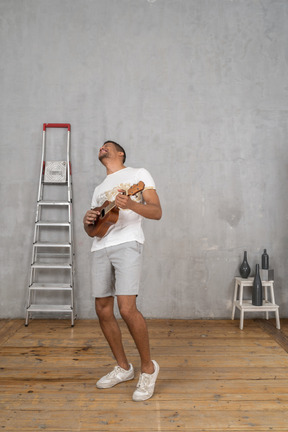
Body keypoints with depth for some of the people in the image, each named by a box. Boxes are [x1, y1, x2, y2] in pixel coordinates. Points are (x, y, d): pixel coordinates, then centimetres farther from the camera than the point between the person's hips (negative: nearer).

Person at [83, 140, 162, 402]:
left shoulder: (138, 174, 11)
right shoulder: (99, 189, 28)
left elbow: (157, 212, 1)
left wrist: (130, 204, -17)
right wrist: (88, 221, 2)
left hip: (127, 243, -6)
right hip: (101, 247, 7)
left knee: (127, 308, -18)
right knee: (103, 311, 5)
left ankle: (148, 368, 3)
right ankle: (123, 368, 23)